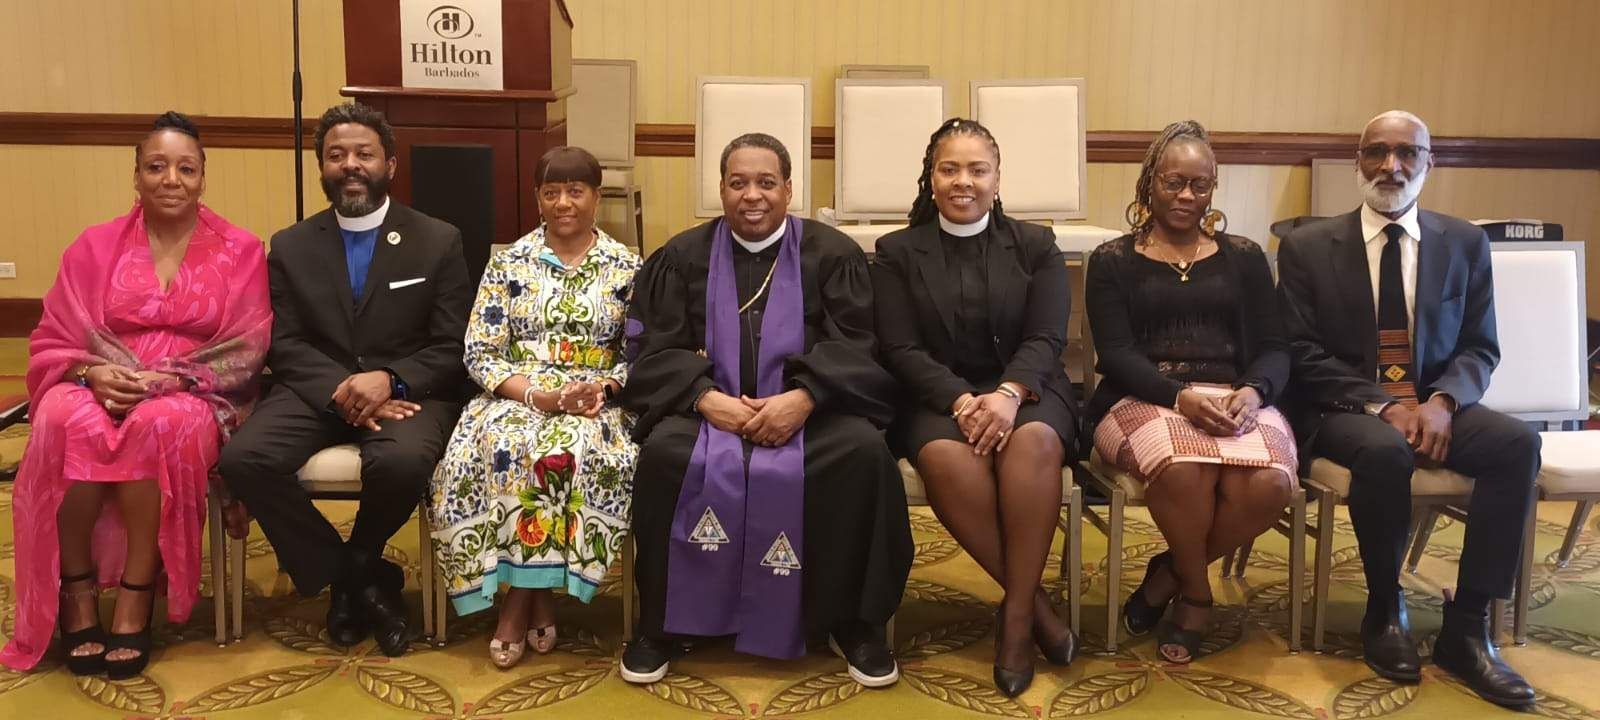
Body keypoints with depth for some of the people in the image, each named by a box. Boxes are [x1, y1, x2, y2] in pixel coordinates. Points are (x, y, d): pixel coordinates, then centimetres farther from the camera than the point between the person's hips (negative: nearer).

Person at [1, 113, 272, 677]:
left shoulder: (241, 251, 5)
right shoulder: (94, 247, 10)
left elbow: (245, 351, -2)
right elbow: (51, 344, 8)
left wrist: (166, 381, -18)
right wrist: (92, 374, -16)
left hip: (193, 399, -1)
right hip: (100, 394, 2)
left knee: (162, 424, -38)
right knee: (70, 423, -34)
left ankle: (136, 598, -25)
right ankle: (76, 594, -19)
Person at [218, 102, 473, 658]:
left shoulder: (438, 241, 4)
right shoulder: (291, 247, 11)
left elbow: (453, 348, 0)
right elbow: (285, 344, 3)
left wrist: (389, 379, -19)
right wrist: (343, 390, -17)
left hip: (407, 392, -2)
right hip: (318, 392, 3)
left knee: (402, 462, -35)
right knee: (243, 458, -26)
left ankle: (354, 569, 1)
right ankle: (367, 581, -8)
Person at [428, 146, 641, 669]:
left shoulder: (627, 268, 6)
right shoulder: (508, 264, 7)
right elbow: (479, 354, 1)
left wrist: (603, 389, -15)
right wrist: (538, 393, -15)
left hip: (594, 404, 0)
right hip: (516, 398, 1)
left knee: (577, 450, -35)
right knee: (507, 446, -34)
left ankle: (520, 600, -17)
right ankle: (539, 598, -18)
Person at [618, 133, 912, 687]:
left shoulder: (831, 253, 7)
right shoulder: (683, 256, 11)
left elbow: (854, 346, -2)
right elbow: (655, 349, 3)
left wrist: (803, 397, -21)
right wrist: (706, 397, -17)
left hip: (811, 409, 0)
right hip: (709, 408, 1)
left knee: (865, 454, -30)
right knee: (665, 454, -31)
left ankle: (854, 622, -10)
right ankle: (659, 623, -10)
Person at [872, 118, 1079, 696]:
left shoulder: (1036, 246, 10)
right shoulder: (897, 253, 8)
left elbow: (1045, 339, -1)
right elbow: (901, 350, -1)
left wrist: (1008, 393, -23)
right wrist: (962, 399, -19)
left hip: (1026, 391, 1)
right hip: (935, 398, 0)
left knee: (1033, 442, -35)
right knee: (945, 458, -35)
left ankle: (1016, 612, -23)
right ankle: (1033, 600, -19)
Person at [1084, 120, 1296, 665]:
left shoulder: (1244, 258, 19)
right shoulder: (1113, 261, 11)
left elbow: (1273, 349, 10)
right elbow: (1116, 353, -2)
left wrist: (1254, 392, -14)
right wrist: (1180, 396, -20)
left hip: (1234, 400, 3)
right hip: (1144, 400, -2)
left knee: (1268, 484, -31)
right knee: (1182, 470, -37)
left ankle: (1169, 575, -2)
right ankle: (1196, 590, -4)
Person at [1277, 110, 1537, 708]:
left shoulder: (1465, 243, 9)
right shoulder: (1307, 247, 0)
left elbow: (1480, 347, 7)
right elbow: (1302, 354, -5)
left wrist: (1442, 401, -16)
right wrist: (1382, 406, -19)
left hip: (1434, 406, 3)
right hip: (1344, 411, -3)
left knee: (1518, 443, -27)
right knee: (1385, 451, -36)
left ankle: (1465, 627, -17)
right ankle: (1385, 611, -10)